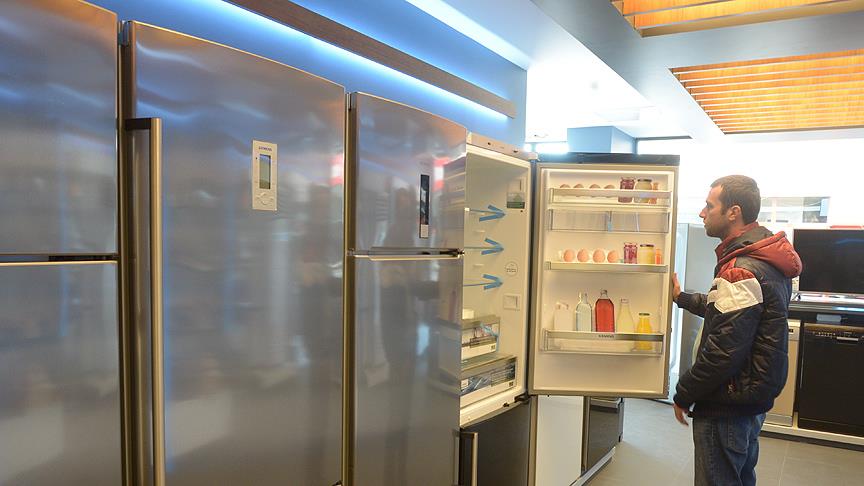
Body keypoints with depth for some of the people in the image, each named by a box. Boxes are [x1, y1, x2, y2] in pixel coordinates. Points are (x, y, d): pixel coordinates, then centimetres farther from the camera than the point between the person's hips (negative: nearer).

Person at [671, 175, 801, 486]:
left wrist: (683, 395, -15)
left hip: (726, 408, -10)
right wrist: (682, 298, 24)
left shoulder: (741, 271, -25)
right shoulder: (765, 260, 7)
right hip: (754, 402, 10)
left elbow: (723, 352, -27)